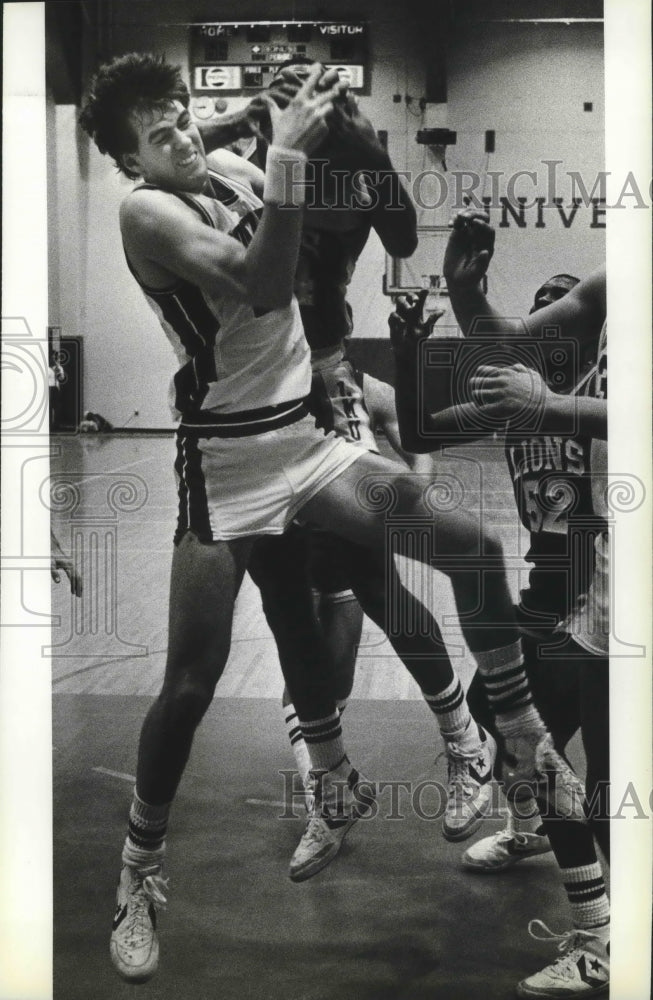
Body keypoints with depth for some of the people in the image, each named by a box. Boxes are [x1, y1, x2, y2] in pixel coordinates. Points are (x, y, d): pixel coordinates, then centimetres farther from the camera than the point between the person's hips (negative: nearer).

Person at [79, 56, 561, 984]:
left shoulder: (234, 167, 7)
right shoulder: (147, 210, -13)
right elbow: (263, 287, -28)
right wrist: (288, 156, -30)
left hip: (307, 435, 7)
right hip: (227, 460, -6)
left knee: (473, 544, 2)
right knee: (193, 681, -4)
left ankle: (524, 734, 21)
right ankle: (140, 872, 15)